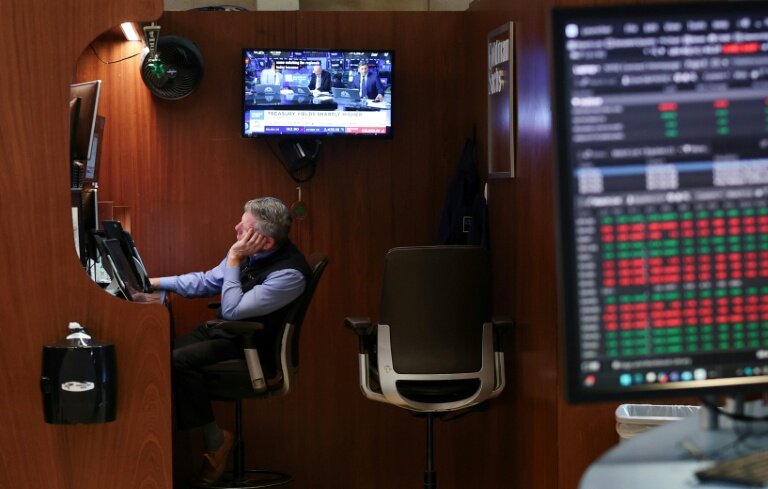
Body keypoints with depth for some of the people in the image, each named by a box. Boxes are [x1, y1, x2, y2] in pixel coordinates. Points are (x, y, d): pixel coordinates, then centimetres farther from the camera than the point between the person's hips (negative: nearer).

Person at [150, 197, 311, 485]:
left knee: (179, 361, -25)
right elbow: (207, 282, 11)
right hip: (223, 331, 8)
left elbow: (232, 311, -24)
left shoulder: (289, 273, -25)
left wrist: (234, 260, -20)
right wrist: (157, 282, 5)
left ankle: (215, 440, -10)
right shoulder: (248, 252, -1)